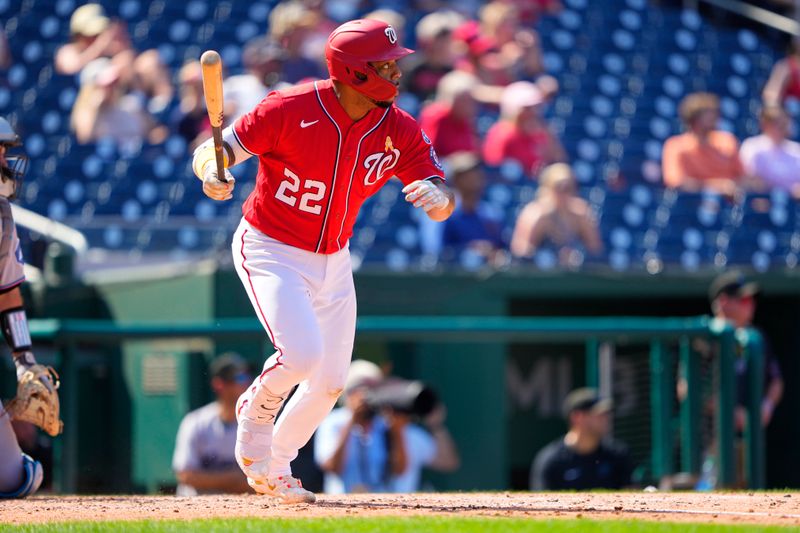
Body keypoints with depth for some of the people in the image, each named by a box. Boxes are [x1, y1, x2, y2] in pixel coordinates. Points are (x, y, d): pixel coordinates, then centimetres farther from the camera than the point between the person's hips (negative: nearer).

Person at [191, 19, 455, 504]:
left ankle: (273, 468, 31)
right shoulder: (290, 110, -22)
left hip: (332, 261, 6)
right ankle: (255, 416, 8)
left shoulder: (399, 131, -9)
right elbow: (213, 150, -18)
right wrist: (211, 171, -42)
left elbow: (444, 204, -10)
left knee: (330, 381, 8)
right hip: (270, 251, -6)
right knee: (302, 353, -25)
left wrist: (438, 196, -35)